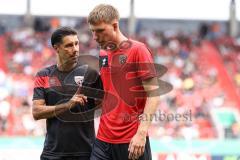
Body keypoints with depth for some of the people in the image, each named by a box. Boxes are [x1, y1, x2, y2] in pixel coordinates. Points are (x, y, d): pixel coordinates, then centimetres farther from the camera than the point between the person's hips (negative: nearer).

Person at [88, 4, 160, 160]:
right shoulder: (102, 55, 13)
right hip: (103, 139, 6)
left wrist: (141, 133, -21)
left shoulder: (138, 50, -7)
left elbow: (153, 94, -12)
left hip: (132, 141, -6)